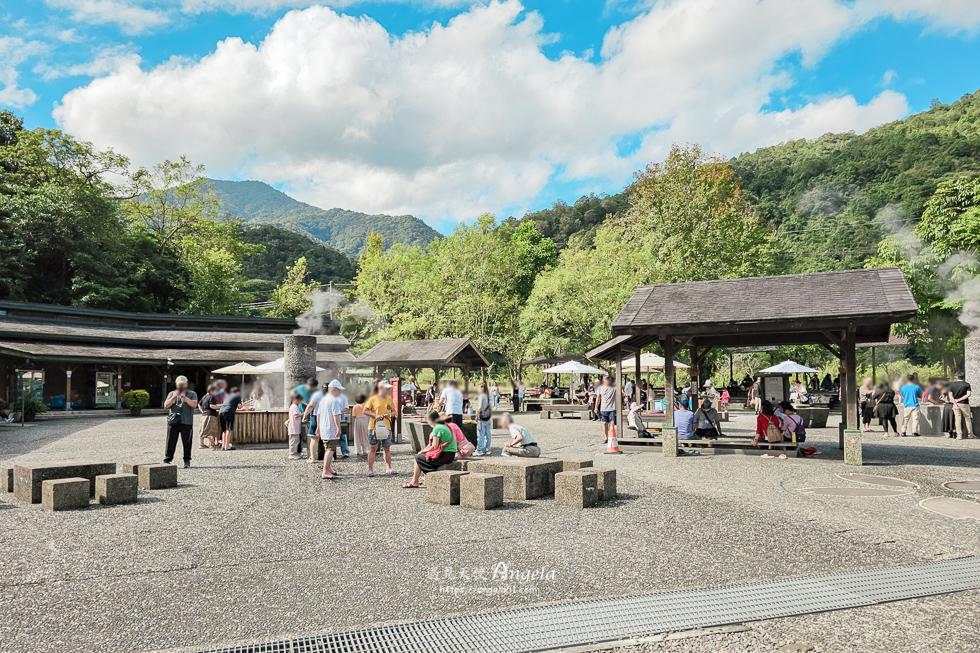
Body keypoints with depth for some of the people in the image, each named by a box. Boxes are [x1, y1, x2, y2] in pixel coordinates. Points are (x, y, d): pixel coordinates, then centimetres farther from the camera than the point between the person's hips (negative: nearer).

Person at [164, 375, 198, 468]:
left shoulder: (192, 394, 10)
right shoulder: (172, 393, 16)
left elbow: (194, 405, -5)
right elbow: (166, 405, 5)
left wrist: (185, 397, -15)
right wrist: (174, 397, -9)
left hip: (187, 422, -1)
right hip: (173, 422, 1)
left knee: (187, 442, 2)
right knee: (171, 441, -2)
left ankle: (187, 460, 13)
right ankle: (167, 460, 5)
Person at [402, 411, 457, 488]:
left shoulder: (437, 428, -13)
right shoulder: (444, 426, 16)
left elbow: (434, 447, -15)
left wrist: (422, 451, 0)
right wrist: (423, 450, 14)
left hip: (445, 456, -10)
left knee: (418, 457, 2)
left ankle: (414, 482, 10)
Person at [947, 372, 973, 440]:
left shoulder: (952, 384, 1)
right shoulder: (967, 384, -2)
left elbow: (950, 395, -8)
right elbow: (969, 394, -12)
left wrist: (955, 403, -12)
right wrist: (959, 400, -10)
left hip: (956, 404, 1)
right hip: (964, 404, -1)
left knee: (957, 419, 3)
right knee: (967, 418, 13)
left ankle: (959, 435, -1)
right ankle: (970, 433, 21)